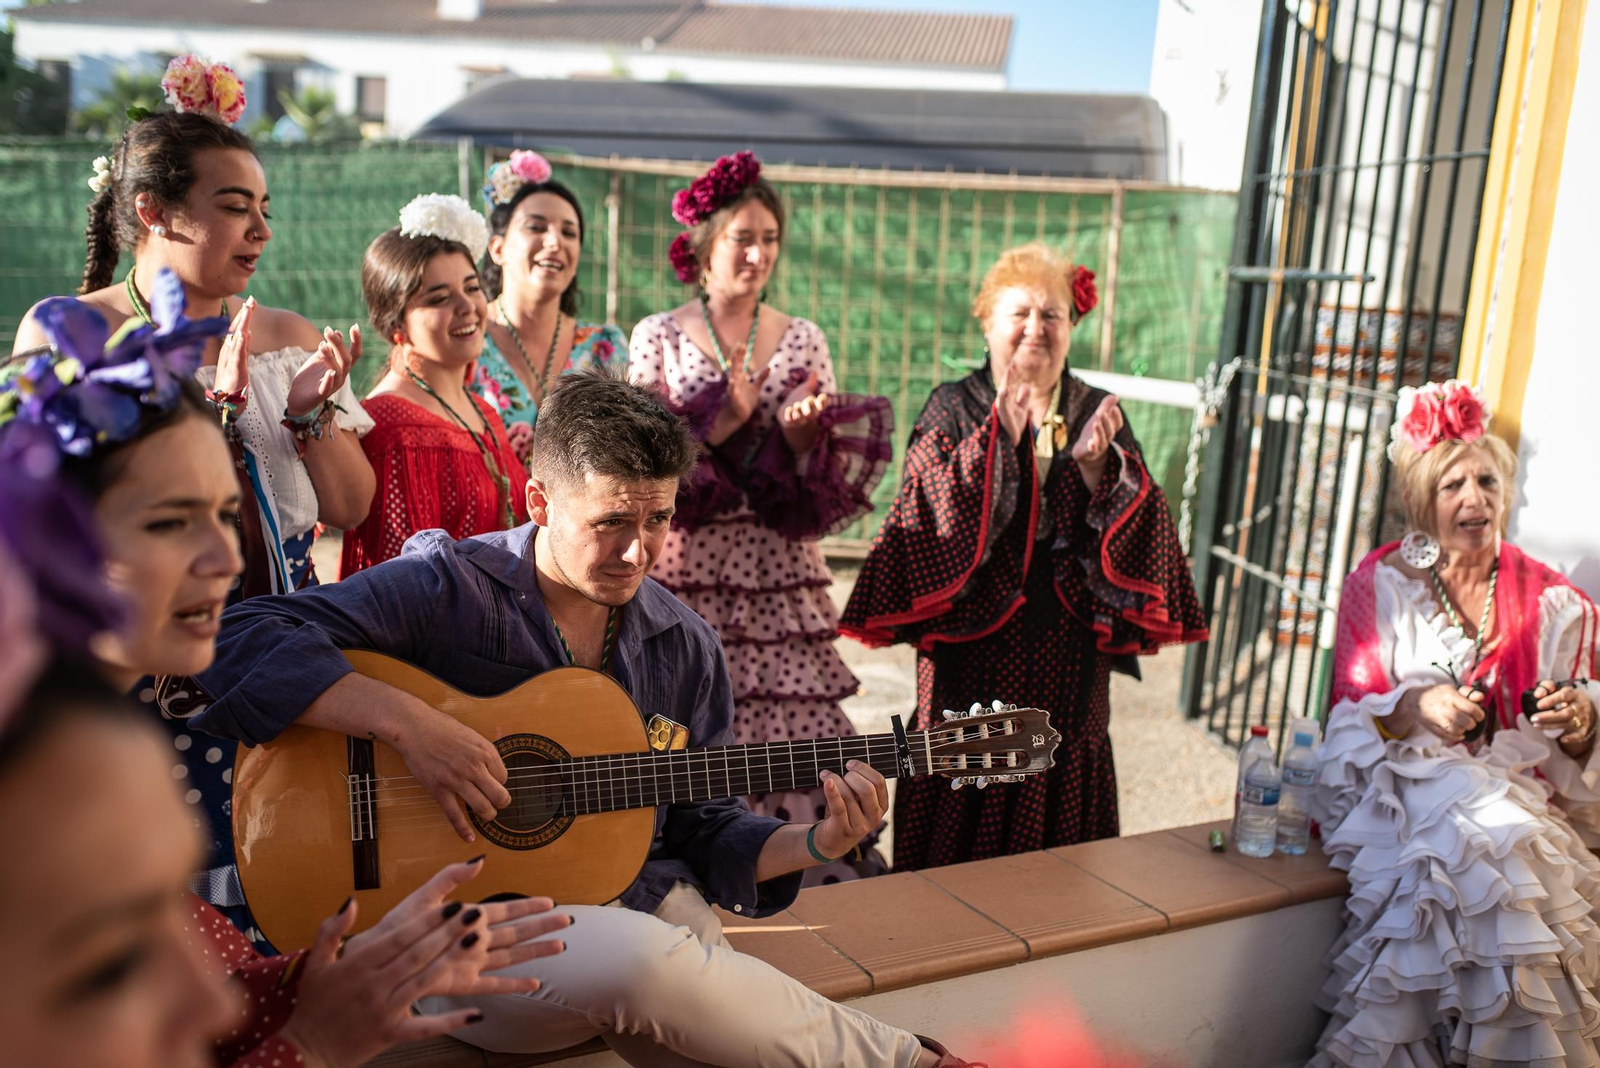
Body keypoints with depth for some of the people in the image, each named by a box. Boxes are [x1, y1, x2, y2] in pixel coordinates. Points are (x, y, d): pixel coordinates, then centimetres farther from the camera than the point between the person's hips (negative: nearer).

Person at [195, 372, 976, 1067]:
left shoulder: (682, 646, 7)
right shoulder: (445, 590, -9)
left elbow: (701, 829, 13)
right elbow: (240, 638, -18)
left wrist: (817, 841, -5)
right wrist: (407, 722, -27)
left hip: (642, 907, 4)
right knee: (642, 961, -35)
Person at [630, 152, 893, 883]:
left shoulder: (803, 340, 9)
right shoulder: (657, 338, 3)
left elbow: (827, 493, 7)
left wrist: (802, 434, -15)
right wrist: (722, 420, -15)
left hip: (780, 578, 2)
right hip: (687, 573, -2)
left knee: (791, 737, 1)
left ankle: (808, 875, 16)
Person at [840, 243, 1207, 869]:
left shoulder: (1097, 414, 8)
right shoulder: (953, 409, 0)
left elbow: (1136, 533, -1)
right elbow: (933, 513, -16)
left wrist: (1096, 465, -17)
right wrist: (999, 436, -24)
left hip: (1067, 659, 3)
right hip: (973, 648, -2)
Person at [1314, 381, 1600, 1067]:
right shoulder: (1381, 583, 4)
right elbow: (1349, 715, -1)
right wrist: (1416, 708, -21)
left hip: (1517, 790, 2)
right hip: (1401, 783, -1)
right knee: (1483, 836, -32)